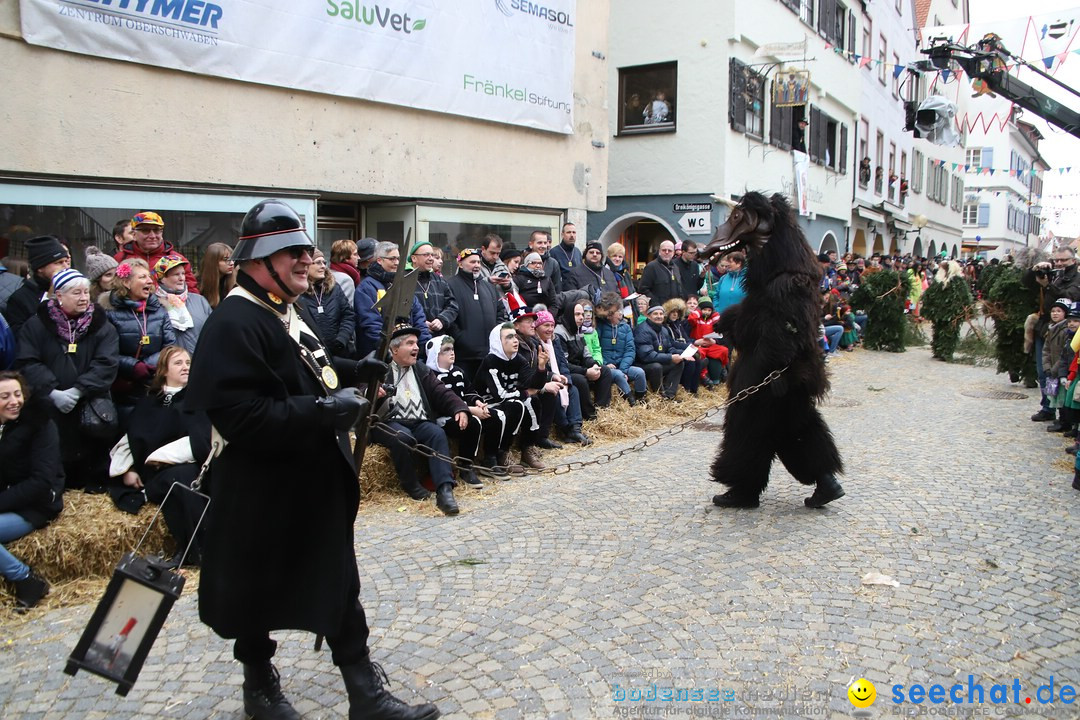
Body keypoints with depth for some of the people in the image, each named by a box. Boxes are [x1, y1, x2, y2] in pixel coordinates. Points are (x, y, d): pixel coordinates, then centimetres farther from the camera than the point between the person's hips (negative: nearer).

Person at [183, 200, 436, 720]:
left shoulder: (295, 313, 10)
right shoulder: (235, 323, -21)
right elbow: (238, 416, -29)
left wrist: (352, 371, 10)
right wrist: (320, 411, -31)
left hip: (318, 480, 9)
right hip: (263, 492, -9)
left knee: (340, 586, 14)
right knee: (258, 592, 13)